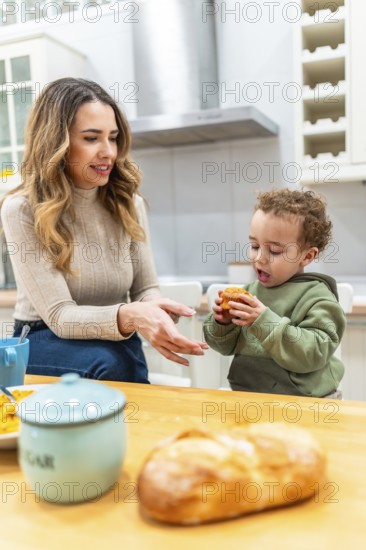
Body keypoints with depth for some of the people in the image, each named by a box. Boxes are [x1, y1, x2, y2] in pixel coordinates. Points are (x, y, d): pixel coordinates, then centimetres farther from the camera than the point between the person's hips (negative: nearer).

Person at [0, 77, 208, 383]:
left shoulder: (129, 204, -2)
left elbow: (145, 289, 0)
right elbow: (60, 316, -20)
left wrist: (153, 311, -26)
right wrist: (128, 316, -40)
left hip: (119, 344, 3)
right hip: (46, 342, -3)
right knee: (108, 362, -31)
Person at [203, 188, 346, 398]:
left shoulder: (315, 298, -7)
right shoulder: (252, 290, 7)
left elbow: (313, 354, -19)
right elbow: (228, 346, 13)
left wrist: (266, 322, -24)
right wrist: (222, 323, -6)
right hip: (246, 395, 4)